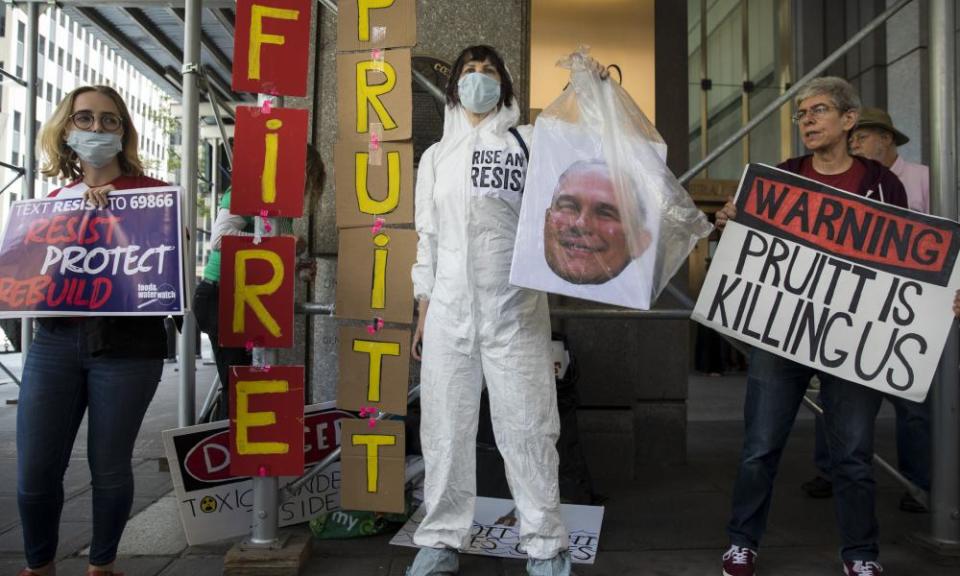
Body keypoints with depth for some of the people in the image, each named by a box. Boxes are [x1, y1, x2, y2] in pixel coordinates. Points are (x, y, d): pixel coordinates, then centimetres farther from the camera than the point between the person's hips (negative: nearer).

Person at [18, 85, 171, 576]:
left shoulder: (153, 192, 2)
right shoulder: (56, 199, 15)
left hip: (127, 344, -3)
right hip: (56, 339, 4)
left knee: (108, 466, 4)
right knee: (35, 470, 4)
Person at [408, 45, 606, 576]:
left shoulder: (528, 142, 10)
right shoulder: (436, 156, 18)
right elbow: (428, 237, 16)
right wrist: (423, 311, 12)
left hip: (515, 309, -3)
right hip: (448, 309, 3)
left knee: (527, 428, -1)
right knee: (445, 428, 6)